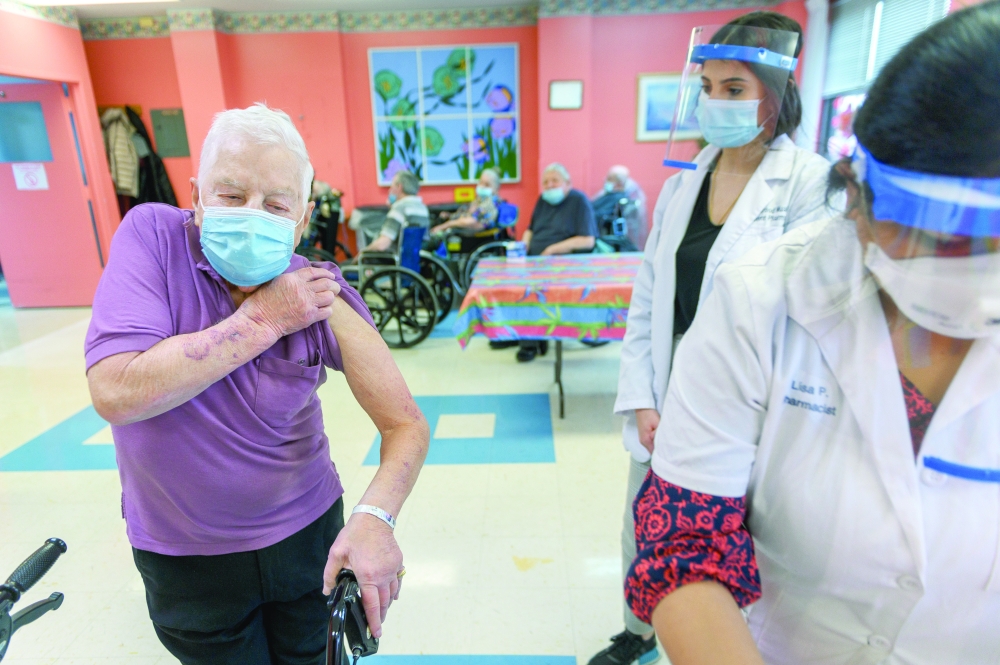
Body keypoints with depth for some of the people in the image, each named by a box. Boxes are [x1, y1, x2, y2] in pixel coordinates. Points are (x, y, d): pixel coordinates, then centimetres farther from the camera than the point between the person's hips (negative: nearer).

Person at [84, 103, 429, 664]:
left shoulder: (324, 298, -16)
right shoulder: (152, 235, -17)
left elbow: (407, 424, -15)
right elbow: (116, 393, -28)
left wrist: (375, 515, -32)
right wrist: (262, 320, -27)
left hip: (308, 535, 1)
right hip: (184, 555, 0)